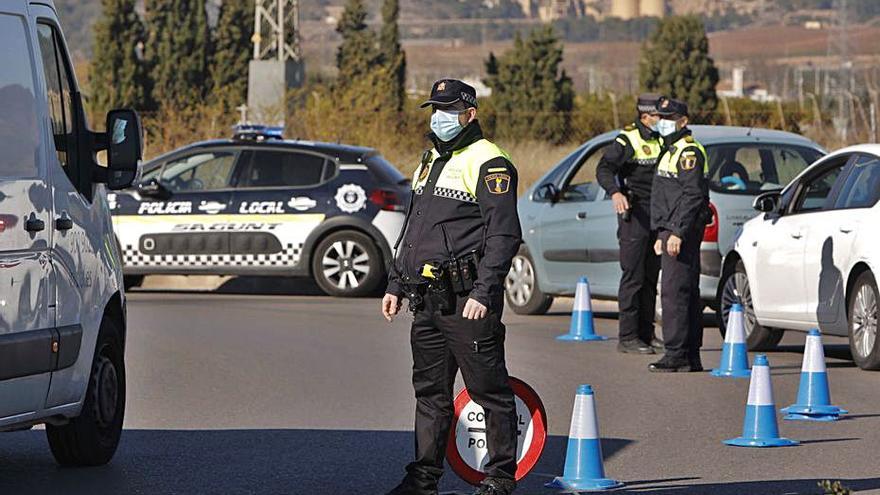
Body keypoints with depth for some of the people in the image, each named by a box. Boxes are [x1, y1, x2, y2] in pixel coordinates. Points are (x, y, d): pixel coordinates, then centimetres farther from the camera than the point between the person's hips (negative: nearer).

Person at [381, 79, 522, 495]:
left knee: (489, 390, -3)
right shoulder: (431, 161, 20)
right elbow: (412, 230, 27)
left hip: (467, 301, -9)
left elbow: (504, 235, -15)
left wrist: (484, 293, -21)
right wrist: (396, 284, 22)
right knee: (430, 392, 12)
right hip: (427, 301, 9)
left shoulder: (488, 163, -8)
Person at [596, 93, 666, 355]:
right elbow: (604, 168, -19)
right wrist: (615, 192, -36)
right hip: (634, 212, -8)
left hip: (657, 213, 8)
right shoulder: (628, 140, -9)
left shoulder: (662, 139, 13)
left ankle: (646, 333, 18)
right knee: (633, 276, -8)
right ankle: (627, 337, -6)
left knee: (651, 276, 11)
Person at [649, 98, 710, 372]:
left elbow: (692, 195, -20)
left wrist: (677, 233, -24)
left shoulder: (689, 152, -11)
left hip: (682, 232, -11)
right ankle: (691, 357, 13)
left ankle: (676, 355, -15)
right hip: (672, 230, 11)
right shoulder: (671, 152, 21)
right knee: (687, 293, 11)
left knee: (674, 292, -13)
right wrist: (662, 234, 23)